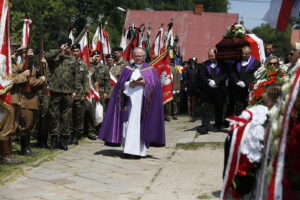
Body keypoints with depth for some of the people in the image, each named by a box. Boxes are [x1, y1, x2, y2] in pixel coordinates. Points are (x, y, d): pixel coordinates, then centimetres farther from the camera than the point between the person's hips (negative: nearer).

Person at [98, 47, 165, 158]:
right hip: (130, 102, 2)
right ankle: (129, 148, 3)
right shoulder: (128, 69, 14)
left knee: (140, 125, -6)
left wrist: (144, 83, -14)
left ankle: (138, 150, -4)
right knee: (128, 125, -4)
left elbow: (155, 85, -1)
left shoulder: (150, 70, 8)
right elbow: (121, 84, 6)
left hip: (143, 102, -2)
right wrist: (130, 84, -12)